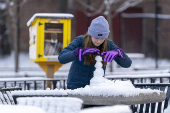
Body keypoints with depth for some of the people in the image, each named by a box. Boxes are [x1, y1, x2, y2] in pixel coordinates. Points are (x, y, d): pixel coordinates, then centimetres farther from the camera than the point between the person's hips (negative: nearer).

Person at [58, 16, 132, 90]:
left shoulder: (108, 44, -7)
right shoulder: (80, 41, -14)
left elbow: (127, 64, -13)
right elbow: (61, 58, -25)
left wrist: (118, 52, -33)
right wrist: (81, 52, -39)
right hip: (75, 86, -3)